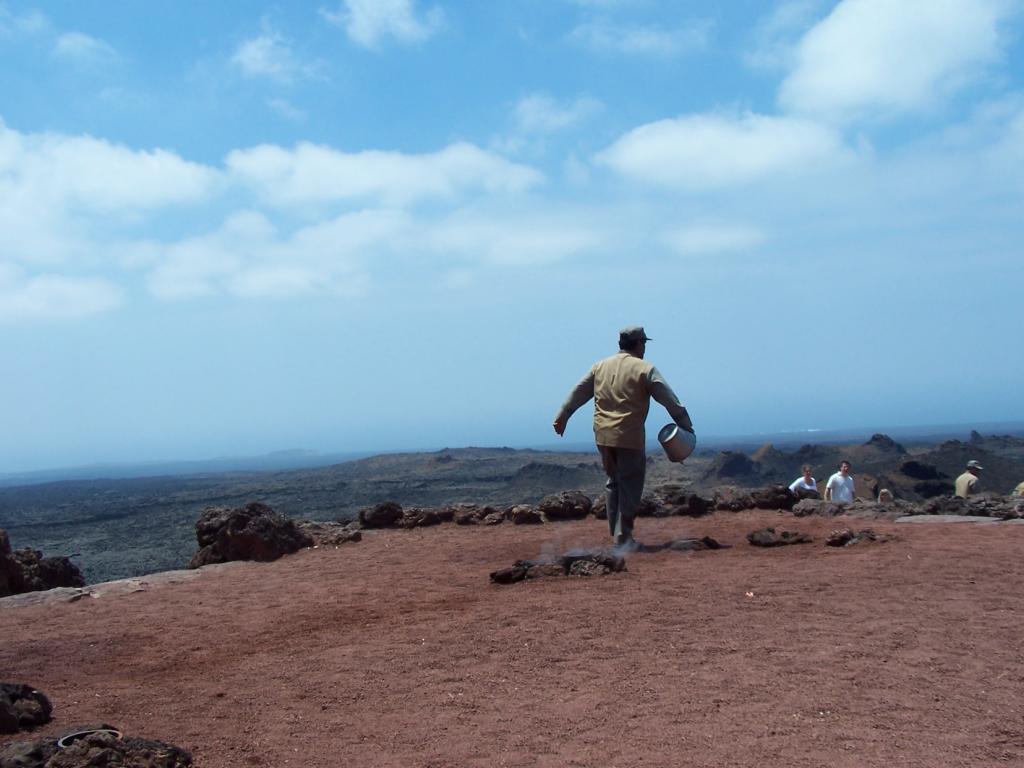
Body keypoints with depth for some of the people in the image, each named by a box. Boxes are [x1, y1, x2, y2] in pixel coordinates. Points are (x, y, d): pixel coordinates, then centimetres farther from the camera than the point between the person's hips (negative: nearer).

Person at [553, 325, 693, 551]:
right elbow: (670, 400, -4)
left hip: (603, 435, 6)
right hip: (630, 438, -5)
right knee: (630, 486, 2)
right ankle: (623, 537, 1)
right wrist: (686, 425, 4)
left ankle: (615, 531, 23)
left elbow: (578, 393, 14)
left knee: (613, 481, 20)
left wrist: (562, 417, 21)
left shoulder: (600, 366, 10)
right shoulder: (644, 369, -4)